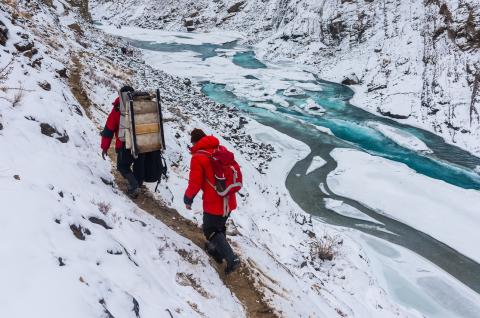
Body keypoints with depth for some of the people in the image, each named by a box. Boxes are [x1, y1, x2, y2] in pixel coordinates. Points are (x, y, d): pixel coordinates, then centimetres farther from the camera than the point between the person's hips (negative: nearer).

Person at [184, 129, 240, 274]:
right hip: (229, 201, 7)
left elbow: (195, 183, -12)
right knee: (220, 226, 26)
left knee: (210, 231, 9)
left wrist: (188, 198, 4)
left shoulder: (198, 157, -15)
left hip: (213, 203, -7)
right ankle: (217, 251, 42)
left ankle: (231, 258, 0)